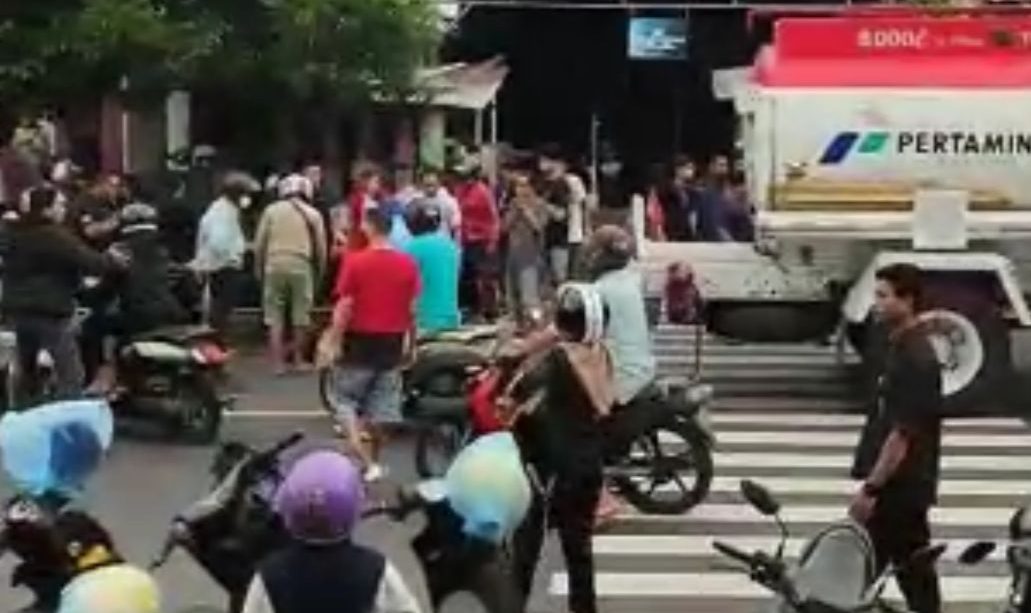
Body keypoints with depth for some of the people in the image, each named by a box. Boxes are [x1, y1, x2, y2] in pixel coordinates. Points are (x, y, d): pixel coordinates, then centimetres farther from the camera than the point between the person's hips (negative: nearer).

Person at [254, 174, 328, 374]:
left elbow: (259, 244, 5)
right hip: (301, 267, 0)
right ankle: (299, 359, 15)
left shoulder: (271, 210, 8)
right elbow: (321, 248, 8)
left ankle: (279, 363, 2)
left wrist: (259, 269, 14)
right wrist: (319, 272, 20)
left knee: (275, 318, 4)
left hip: (275, 266, 0)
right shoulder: (313, 214, 9)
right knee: (301, 318, 9)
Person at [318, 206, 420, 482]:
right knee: (381, 406, 13)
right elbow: (412, 309, 2)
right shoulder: (408, 264, -1)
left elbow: (345, 307, -11)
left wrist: (332, 341, -4)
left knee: (346, 401, 8)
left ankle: (367, 461, -5)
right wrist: (410, 343, 13)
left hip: (361, 341, -4)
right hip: (392, 343, 4)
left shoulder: (355, 261, -12)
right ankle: (373, 461, 22)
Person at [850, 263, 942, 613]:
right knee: (914, 572, 12)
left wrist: (871, 487, -20)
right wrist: (873, 482, 20)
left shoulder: (915, 358, -18)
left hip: (901, 487, -10)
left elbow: (903, 433, -22)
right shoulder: (902, 349, 13)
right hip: (898, 486, 10)